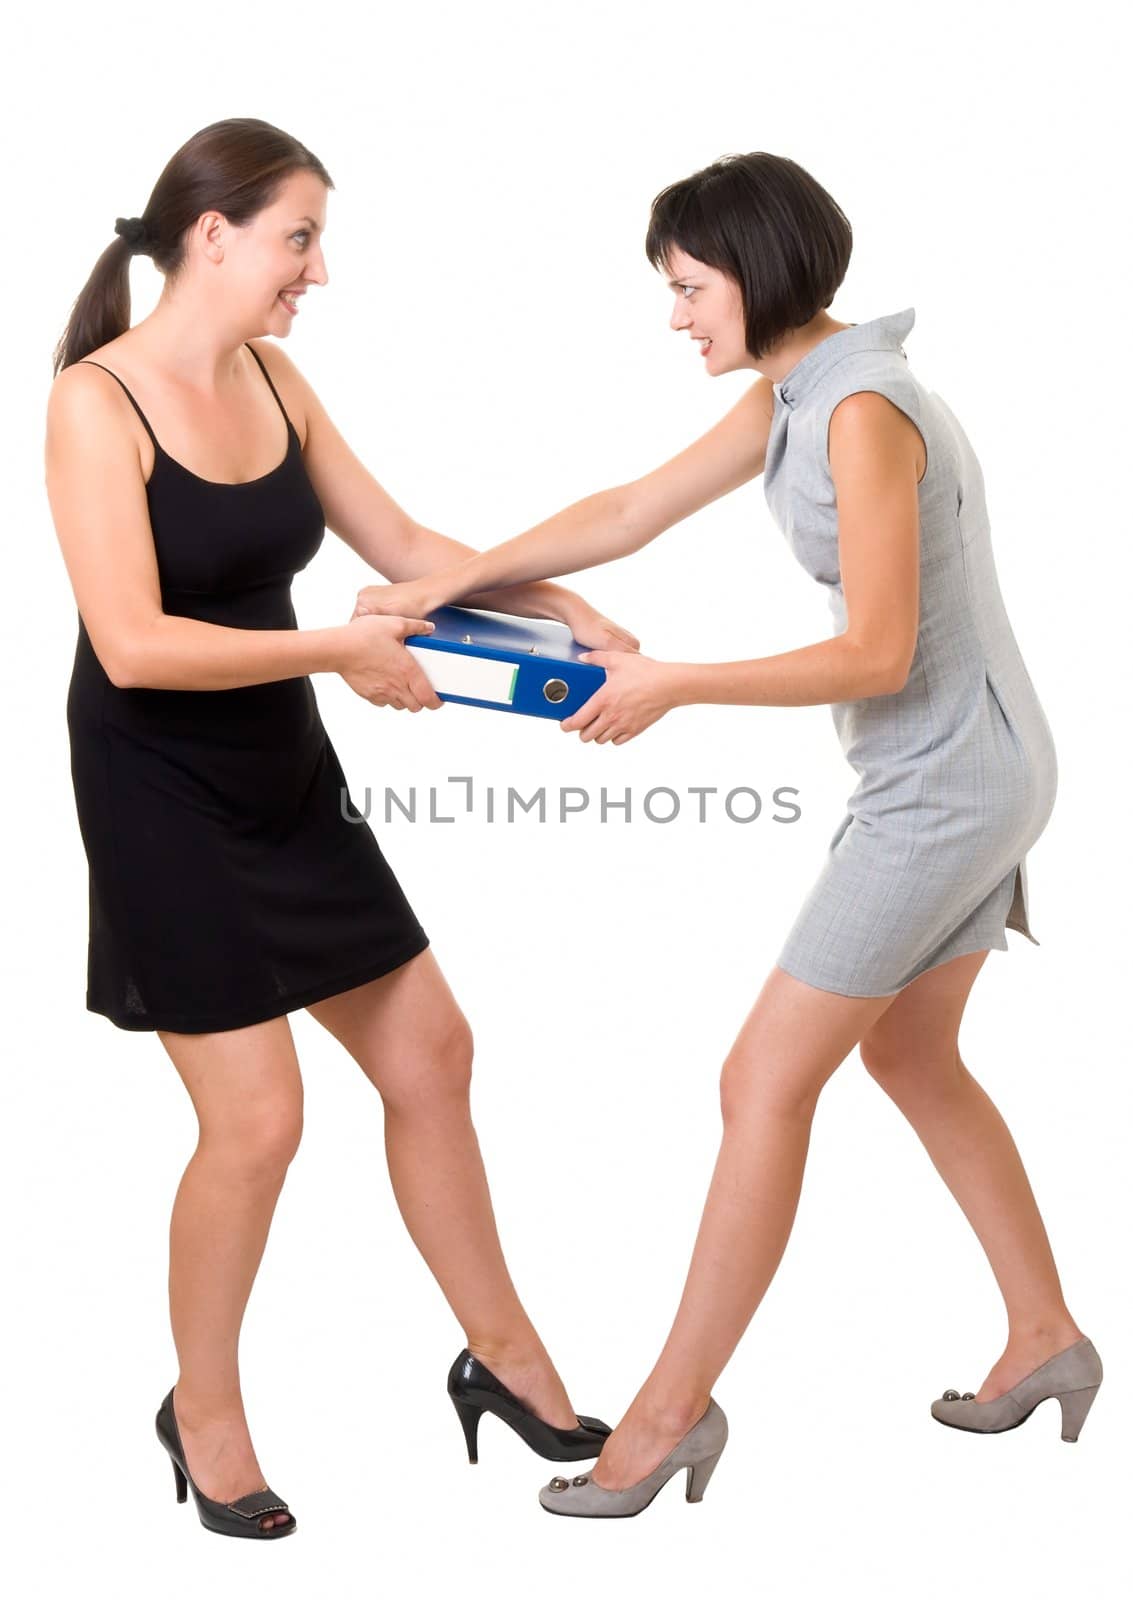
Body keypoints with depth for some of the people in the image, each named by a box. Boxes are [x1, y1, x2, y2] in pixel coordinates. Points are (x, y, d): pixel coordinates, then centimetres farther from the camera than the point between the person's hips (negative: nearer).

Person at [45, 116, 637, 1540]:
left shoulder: (275, 381, 3)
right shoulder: (96, 403, -17)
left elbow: (401, 543, 10)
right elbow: (135, 645, -25)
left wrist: (559, 606, 0)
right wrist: (338, 653, -23)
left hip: (283, 773, 8)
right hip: (160, 793, -7)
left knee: (427, 1049, 11)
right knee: (256, 1117, -6)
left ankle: (503, 1357, 28)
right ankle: (202, 1410, 20)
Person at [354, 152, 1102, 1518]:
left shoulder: (864, 415, -22)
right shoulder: (791, 394, 8)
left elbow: (877, 656, -23)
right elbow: (629, 514, 11)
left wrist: (672, 686, -20)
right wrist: (448, 584, 8)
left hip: (941, 790, -10)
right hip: (965, 775, 10)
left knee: (764, 1084, -3)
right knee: (909, 1058, 22)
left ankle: (672, 1406, 8)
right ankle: (1044, 1338, 34)